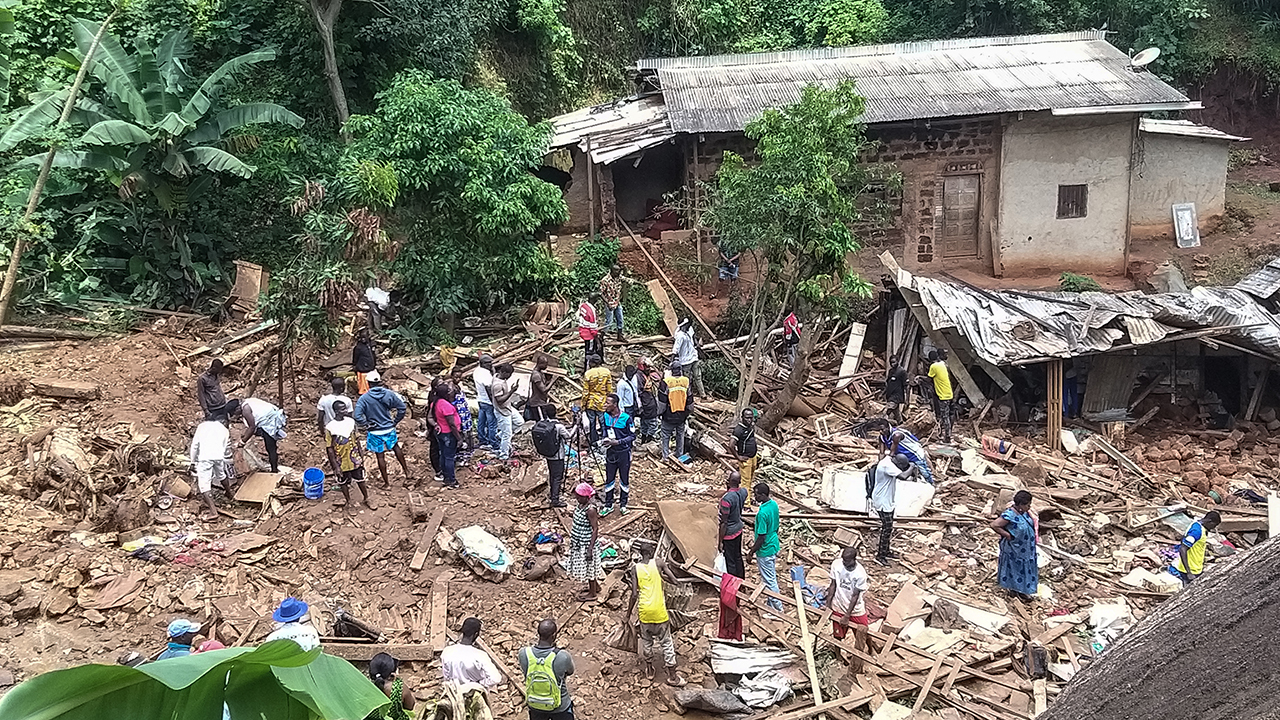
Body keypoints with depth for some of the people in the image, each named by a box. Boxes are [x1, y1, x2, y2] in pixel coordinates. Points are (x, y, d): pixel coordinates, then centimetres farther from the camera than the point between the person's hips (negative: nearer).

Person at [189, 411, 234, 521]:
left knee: (203, 484, -3)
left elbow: (194, 445, 13)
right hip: (218, 457, 3)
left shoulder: (202, 425, 19)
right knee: (222, 475, 31)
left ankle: (213, 511, -13)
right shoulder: (225, 430, 22)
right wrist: (229, 464, 45)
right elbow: (227, 450, 30)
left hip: (204, 457, -3)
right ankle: (229, 493, 59)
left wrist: (193, 462, 20)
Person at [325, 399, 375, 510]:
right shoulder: (330, 428, -20)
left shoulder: (351, 421, -7)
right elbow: (329, 449, -15)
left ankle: (367, 499, 34)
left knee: (360, 480, 16)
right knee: (343, 483, 16)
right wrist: (336, 466, -14)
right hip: (341, 462, -3)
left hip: (355, 459, 3)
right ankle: (348, 501, 38)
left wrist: (361, 453, 10)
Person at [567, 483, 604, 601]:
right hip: (579, 542, 9)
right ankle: (595, 586, 42)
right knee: (587, 568, 23)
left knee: (589, 567, 6)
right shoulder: (580, 505, 0)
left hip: (587, 543, -9)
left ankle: (592, 594, 22)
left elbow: (595, 529, -24)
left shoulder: (590, 510, -26)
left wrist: (590, 549, -24)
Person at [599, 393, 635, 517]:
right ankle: (608, 506, 21)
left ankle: (623, 505, 24)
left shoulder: (626, 418, -16)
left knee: (624, 480, 9)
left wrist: (618, 442, -20)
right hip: (610, 452, 4)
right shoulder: (605, 417, -2)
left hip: (624, 452, -4)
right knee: (609, 479, 9)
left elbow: (632, 436, -10)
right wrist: (604, 439, -6)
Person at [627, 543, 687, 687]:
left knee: (646, 641, 20)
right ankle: (672, 677, 15)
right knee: (666, 642, 10)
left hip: (644, 611, 2)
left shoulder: (635, 569, -4)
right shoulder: (658, 563, -7)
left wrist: (628, 613, 4)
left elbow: (634, 594, -7)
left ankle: (649, 671, 33)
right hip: (659, 610, -1)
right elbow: (674, 580, -5)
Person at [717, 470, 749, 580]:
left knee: (730, 562, 9)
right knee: (738, 557, 24)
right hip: (739, 528, 7)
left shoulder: (726, 499, -30)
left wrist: (720, 542, -13)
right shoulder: (743, 492, -10)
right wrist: (728, 489, -3)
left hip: (729, 533, -7)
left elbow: (724, 523, -23)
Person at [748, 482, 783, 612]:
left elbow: (761, 537, -25)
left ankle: (777, 607, 16)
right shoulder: (774, 504, -4)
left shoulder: (762, 513, -30)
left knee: (769, 580, 6)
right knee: (771, 576, 21)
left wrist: (752, 551, -13)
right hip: (774, 545, 9)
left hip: (765, 550, -9)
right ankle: (772, 603, 34)